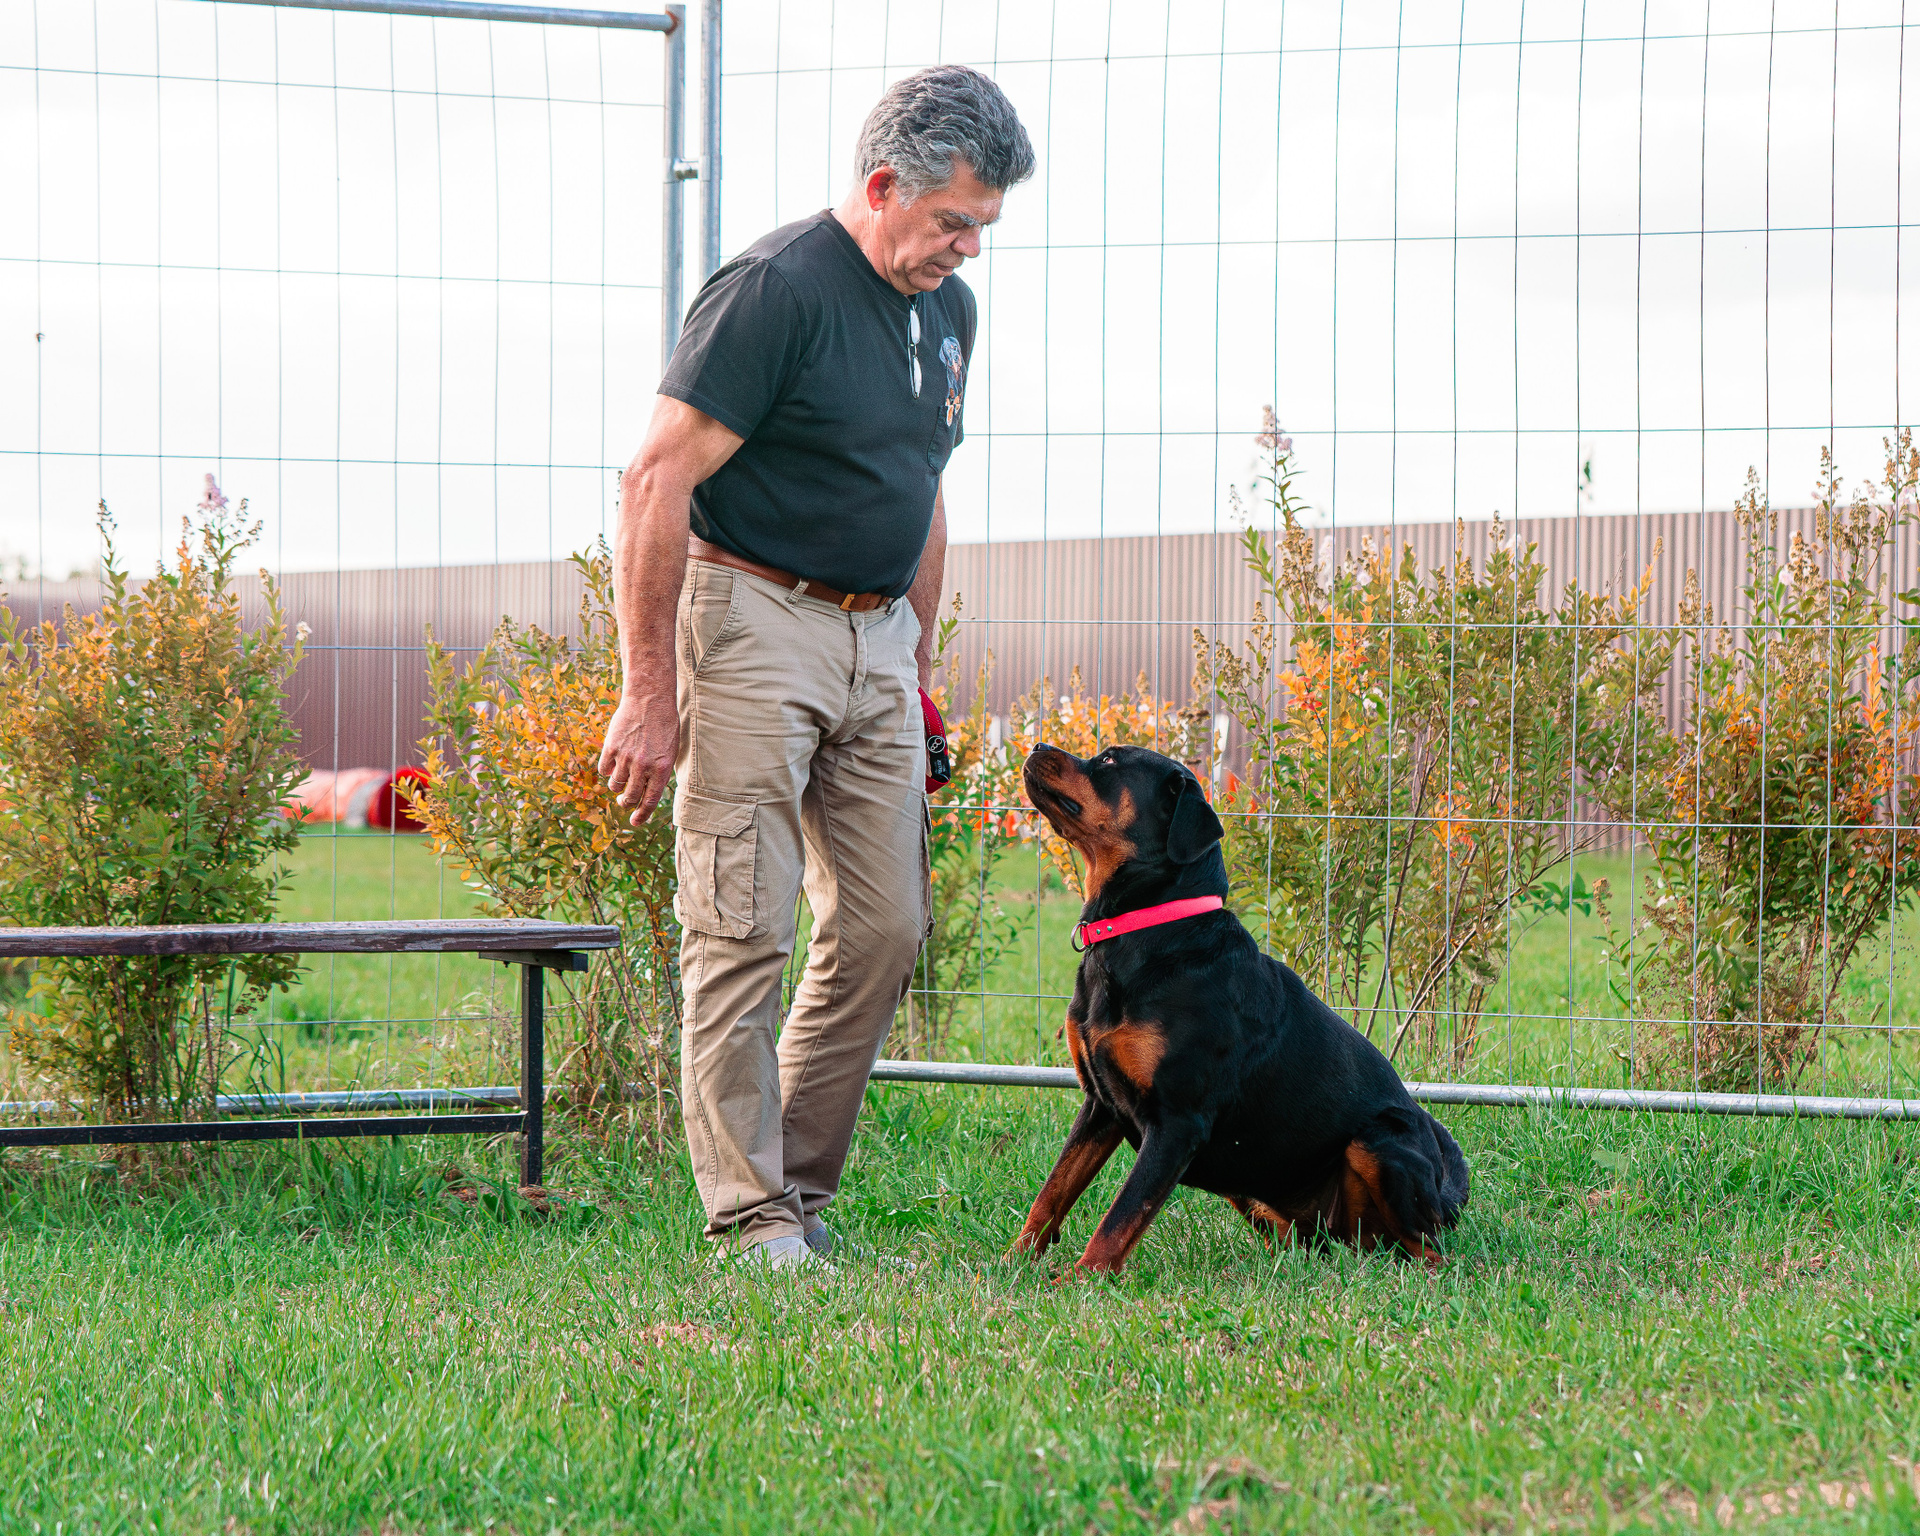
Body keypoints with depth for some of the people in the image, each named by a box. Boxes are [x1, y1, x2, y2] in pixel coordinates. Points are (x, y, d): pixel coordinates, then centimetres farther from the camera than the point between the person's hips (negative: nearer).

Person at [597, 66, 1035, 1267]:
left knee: (887, 926, 5)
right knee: (744, 930, -7)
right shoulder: (775, 290, -14)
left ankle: (803, 1182, 16)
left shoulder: (947, 308, 11)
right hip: (755, 620, -8)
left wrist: (920, 668, 21)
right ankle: (750, 1213, -1)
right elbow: (658, 482, -17)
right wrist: (650, 693, -19)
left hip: (876, 636, 8)